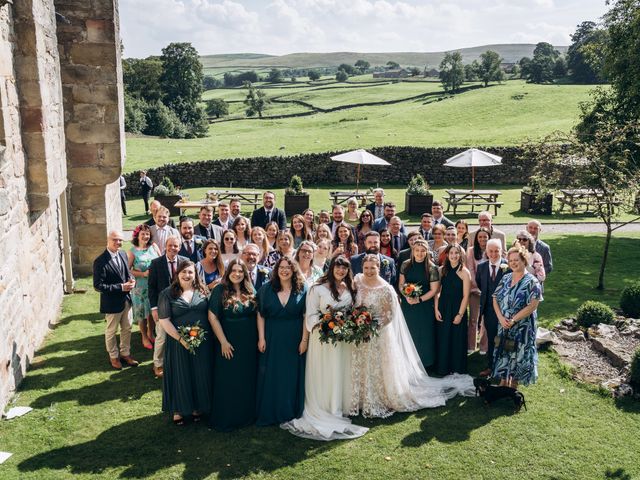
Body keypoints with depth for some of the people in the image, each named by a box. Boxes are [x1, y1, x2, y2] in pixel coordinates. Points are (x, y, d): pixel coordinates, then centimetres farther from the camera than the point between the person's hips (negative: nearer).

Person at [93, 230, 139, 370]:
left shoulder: (123, 254, 0)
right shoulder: (100, 261, -22)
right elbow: (98, 285, -23)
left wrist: (131, 280, -10)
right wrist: (121, 287, -25)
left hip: (126, 299, 6)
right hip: (112, 302, -6)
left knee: (127, 329, 19)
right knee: (111, 332, 14)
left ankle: (125, 353, 37)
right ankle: (114, 356, 33)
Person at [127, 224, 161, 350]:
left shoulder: (153, 246, 1)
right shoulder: (133, 251, -8)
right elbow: (128, 270, -11)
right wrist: (143, 274, -19)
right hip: (140, 286, -3)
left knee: (153, 311, 13)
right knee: (142, 312, 8)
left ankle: (151, 333, 35)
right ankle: (144, 337, 26)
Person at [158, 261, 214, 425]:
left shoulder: (202, 292, 6)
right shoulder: (167, 294, -2)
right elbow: (164, 320, -7)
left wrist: (207, 336, -6)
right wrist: (180, 339, -15)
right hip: (179, 343, -2)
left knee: (200, 375, 10)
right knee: (180, 375, 8)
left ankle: (197, 407, 28)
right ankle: (178, 410, 25)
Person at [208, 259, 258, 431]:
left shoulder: (250, 291, 3)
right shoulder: (220, 290, -9)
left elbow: (257, 315, 8)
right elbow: (212, 317, -12)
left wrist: (260, 338, 0)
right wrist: (223, 342, -14)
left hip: (249, 344, 4)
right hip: (228, 343, -4)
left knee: (247, 380, 13)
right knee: (227, 381, 6)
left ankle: (246, 415, 30)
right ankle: (225, 418, 21)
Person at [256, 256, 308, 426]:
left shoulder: (302, 290, -2)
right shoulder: (266, 289, 0)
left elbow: (306, 316, -3)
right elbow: (260, 315, 1)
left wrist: (304, 340, -8)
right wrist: (261, 338, -5)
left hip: (294, 340, 0)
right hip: (271, 340, 1)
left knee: (292, 377, 6)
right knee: (270, 378, 5)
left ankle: (290, 413, 20)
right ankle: (269, 414, 18)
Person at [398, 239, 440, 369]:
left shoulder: (432, 268, -8)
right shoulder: (405, 265, 1)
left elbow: (434, 290, -7)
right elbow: (401, 284, 7)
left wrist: (419, 300, -16)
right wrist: (406, 296, -11)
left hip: (425, 306, -3)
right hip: (407, 304, 3)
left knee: (423, 333, 6)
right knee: (408, 333, 10)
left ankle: (424, 362, 22)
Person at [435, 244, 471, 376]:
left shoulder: (464, 272, -8)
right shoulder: (442, 270, 2)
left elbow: (465, 296, -9)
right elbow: (437, 291, 3)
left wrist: (460, 314, -12)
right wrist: (436, 309, -3)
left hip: (457, 309, -3)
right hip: (443, 308, 3)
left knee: (457, 339, 8)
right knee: (442, 338, 9)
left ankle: (457, 367, 25)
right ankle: (443, 367, 23)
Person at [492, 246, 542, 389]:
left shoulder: (531, 281, -11)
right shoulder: (505, 279, 5)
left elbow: (532, 305, -18)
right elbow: (495, 299, 4)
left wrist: (513, 320, -19)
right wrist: (501, 318, -11)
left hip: (522, 328, -5)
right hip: (504, 326, 5)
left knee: (518, 358, 6)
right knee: (503, 355, 12)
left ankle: (513, 389, 22)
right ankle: (503, 385, 26)